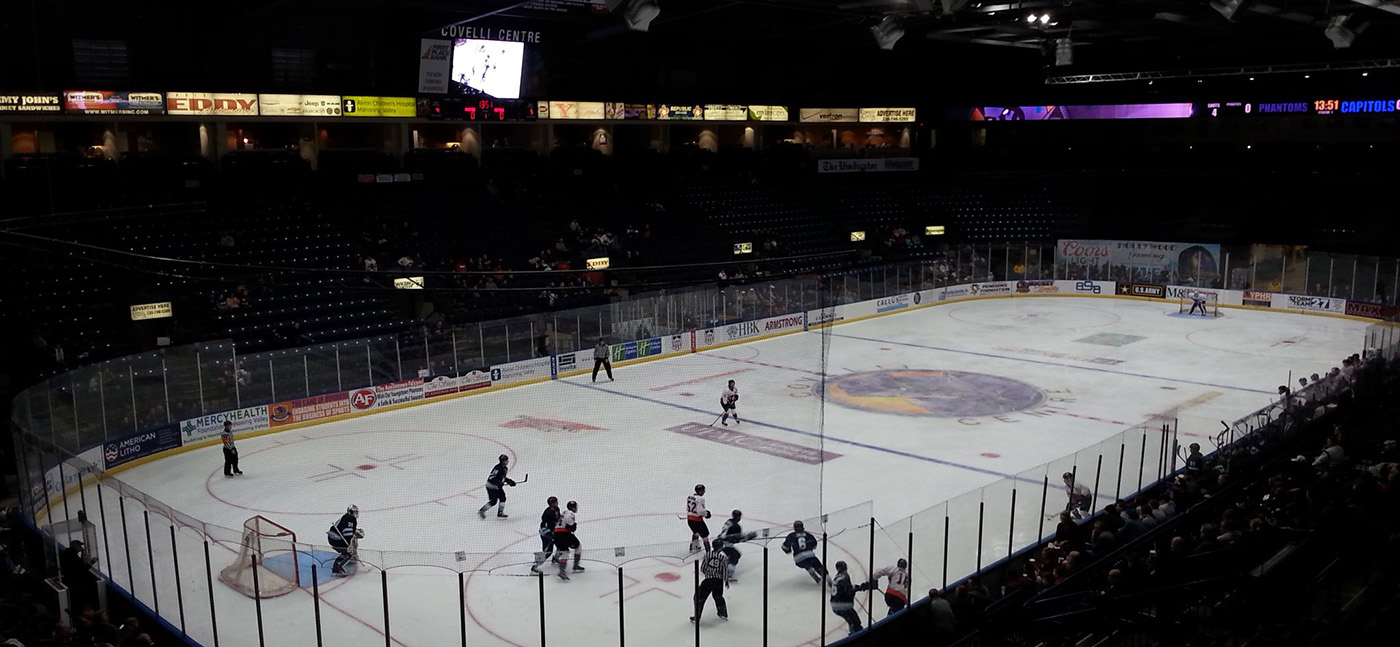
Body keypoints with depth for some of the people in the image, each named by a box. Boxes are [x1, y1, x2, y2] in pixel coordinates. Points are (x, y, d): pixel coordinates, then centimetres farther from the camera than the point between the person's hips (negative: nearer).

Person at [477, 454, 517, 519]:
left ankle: (500, 513, 20)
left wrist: (509, 481, 7)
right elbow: (491, 477, -29)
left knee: (503, 497, 7)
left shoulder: (505, 468, 6)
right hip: (491, 486, -10)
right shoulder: (498, 468, -25)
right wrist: (498, 483, -37)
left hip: (498, 487, 10)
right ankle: (481, 511, 3)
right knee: (493, 501, -9)